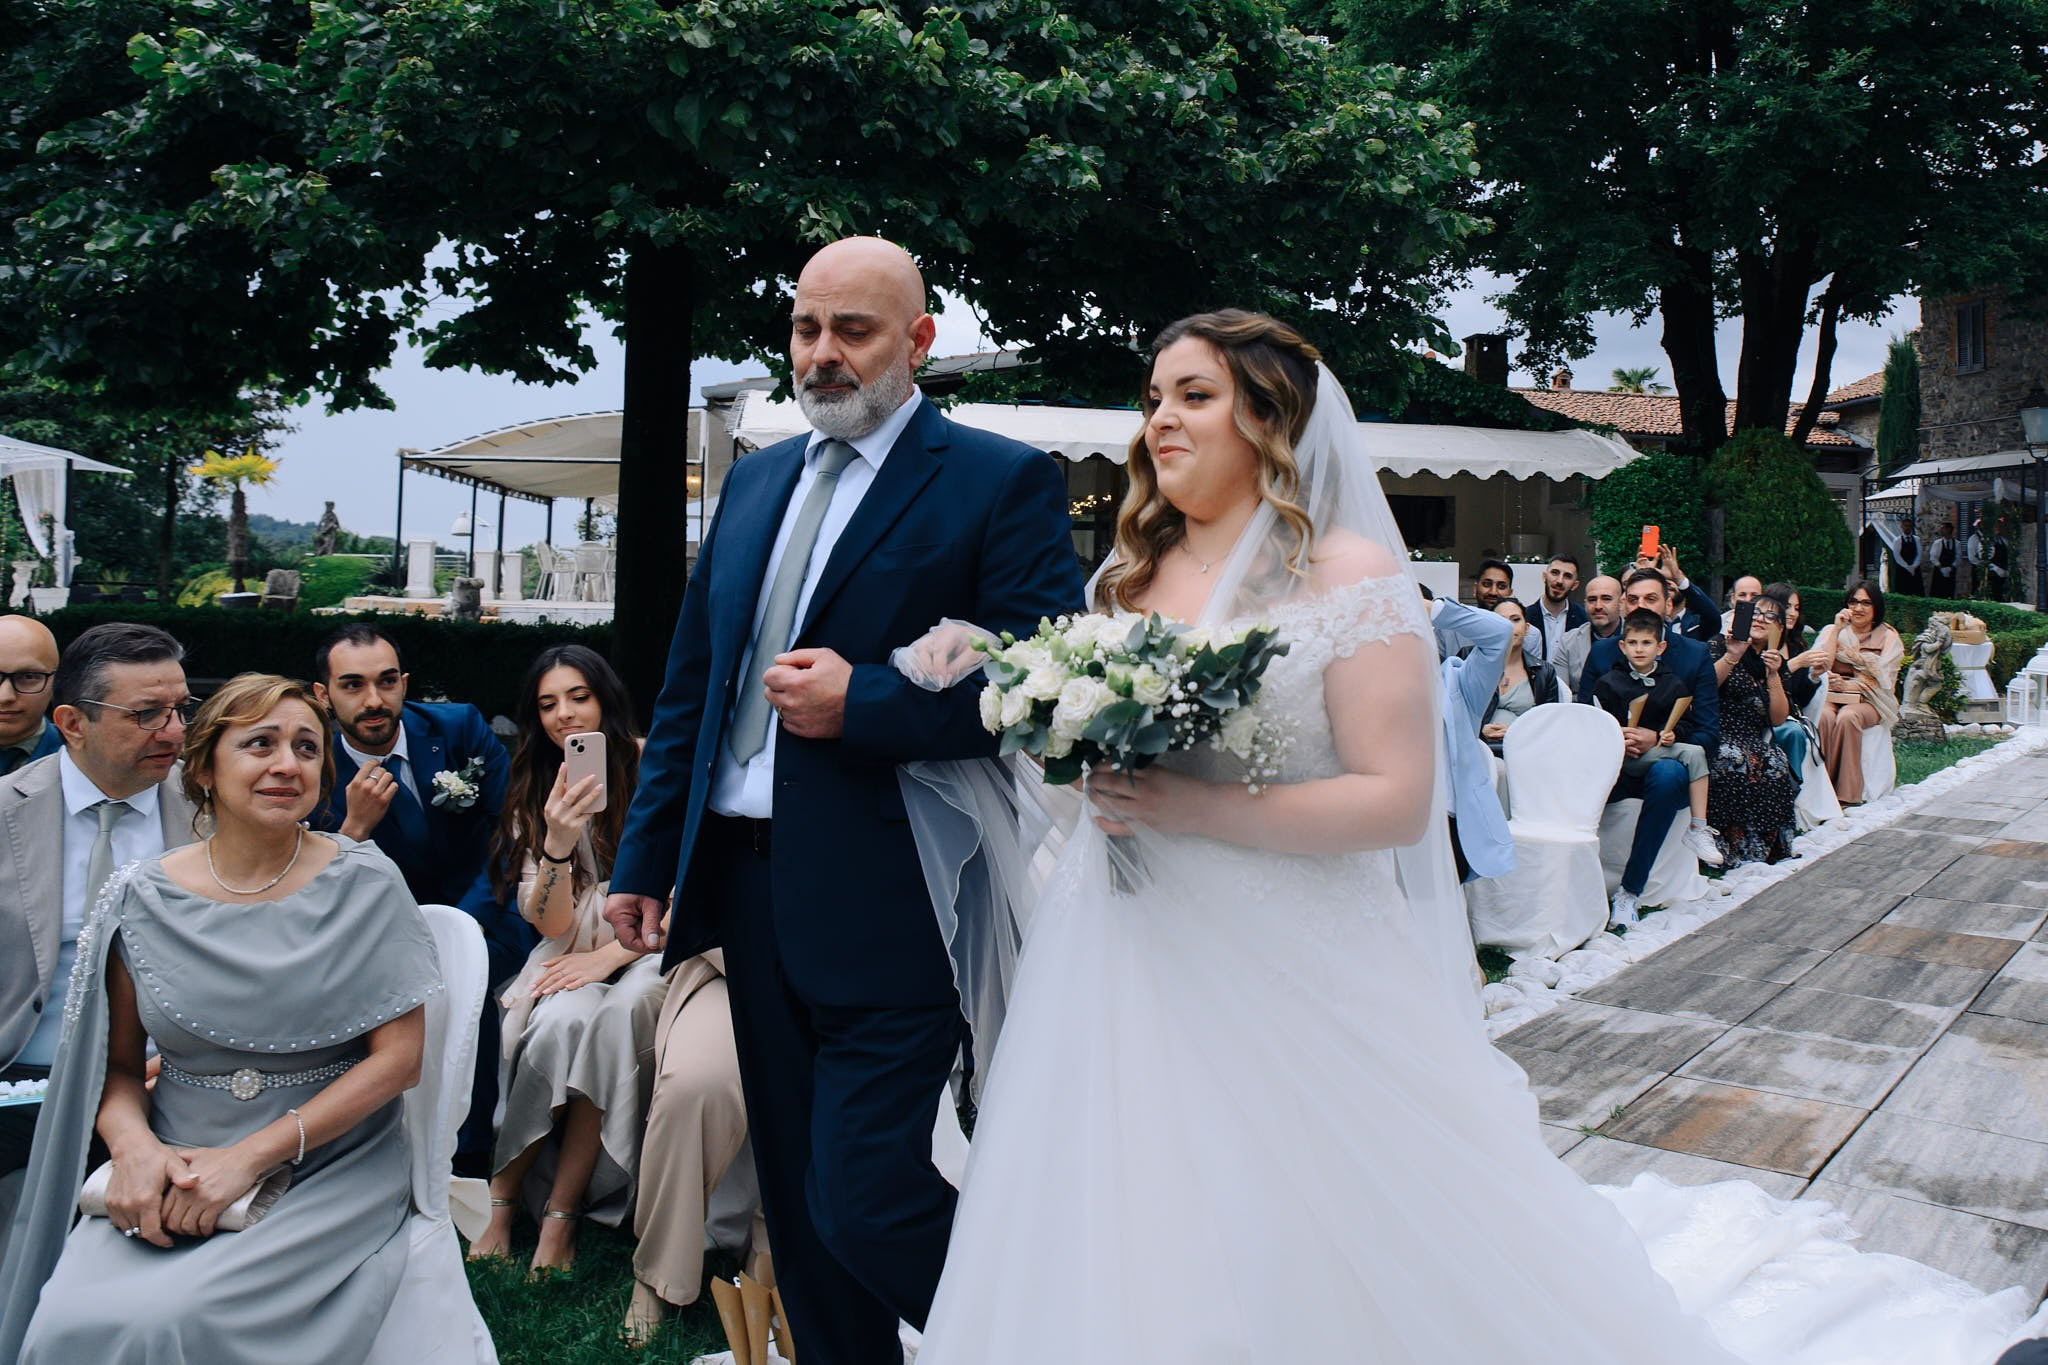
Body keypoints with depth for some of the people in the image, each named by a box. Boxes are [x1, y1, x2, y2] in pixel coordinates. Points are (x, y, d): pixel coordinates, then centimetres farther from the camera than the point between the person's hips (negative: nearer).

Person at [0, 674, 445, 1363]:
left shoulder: (364, 882, -4)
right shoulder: (140, 898, 3)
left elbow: (401, 1054, -6)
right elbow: (118, 1066, 10)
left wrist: (250, 1156, -13)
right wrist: (135, 1145, -13)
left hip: (329, 1172, -2)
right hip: (177, 1174, 3)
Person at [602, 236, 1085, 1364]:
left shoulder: (1000, 481, -5)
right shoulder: (754, 481, 15)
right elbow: (687, 686, 17)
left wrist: (859, 701, -18)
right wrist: (643, 857, 13)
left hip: (881, 898, -7)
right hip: (746, 881, 7)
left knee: (863, 1207, -6)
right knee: (798, 1206, 16)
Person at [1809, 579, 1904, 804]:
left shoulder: (1888, 638, 9)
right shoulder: (1831, 631, 15)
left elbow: (1881, 681, -1)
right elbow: (1820, 669, -2)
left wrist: (1847, 685, -14)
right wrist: (1837, 630, -3)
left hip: (1867, 702, -1)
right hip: (1831, 698, 2)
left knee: (1847, 718, -36)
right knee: (1824, 716, -35)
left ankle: (1846, 794, -34)